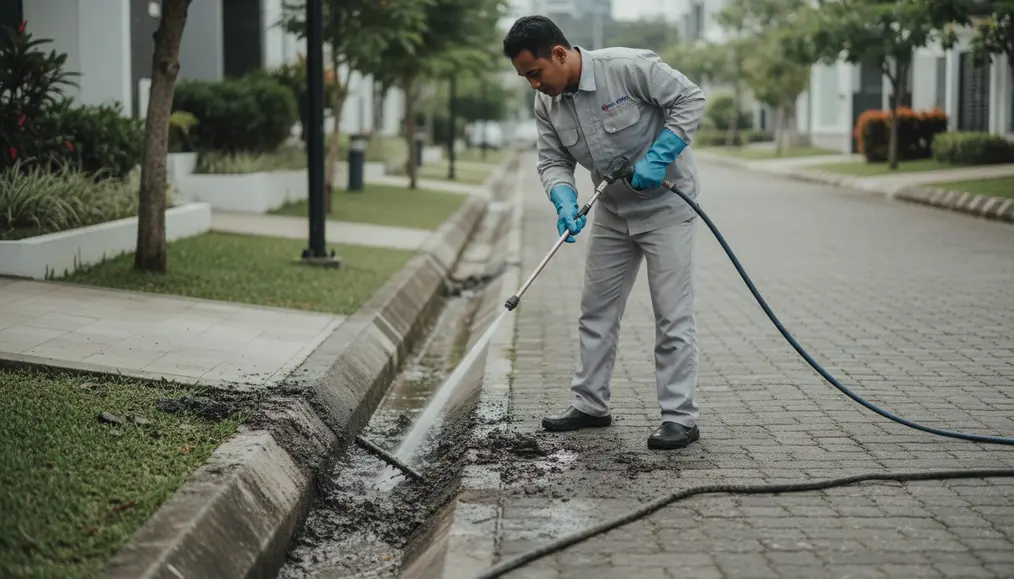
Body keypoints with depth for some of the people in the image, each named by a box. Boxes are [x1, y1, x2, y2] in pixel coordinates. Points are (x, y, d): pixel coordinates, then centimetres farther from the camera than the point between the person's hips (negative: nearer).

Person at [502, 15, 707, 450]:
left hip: (665, 205, -7)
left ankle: (680, 418, -1)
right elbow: (553, 162, -1)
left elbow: (690, 99, -19)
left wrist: (657, 158, -26)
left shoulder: (629, 67, -25)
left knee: (672, 314, -6)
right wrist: (565, 202, -21)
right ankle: (590, 404, 22)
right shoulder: (546, 104, -5)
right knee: (597, 309, 11)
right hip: (613, 211, 7)